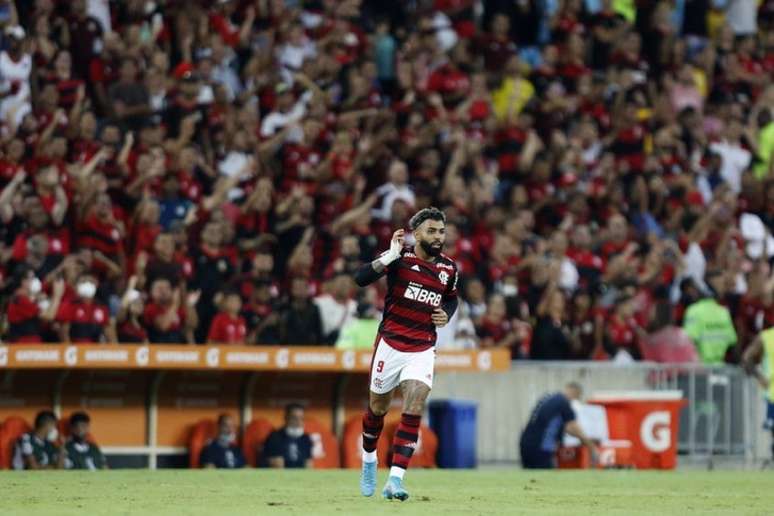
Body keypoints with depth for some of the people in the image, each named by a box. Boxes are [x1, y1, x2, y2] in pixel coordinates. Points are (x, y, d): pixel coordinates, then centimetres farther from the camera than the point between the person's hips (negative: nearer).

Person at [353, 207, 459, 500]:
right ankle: (369, 460, 40)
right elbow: (360, 279, -22)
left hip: (423, 350, 2)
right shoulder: (401, 259, -9)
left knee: (415, 405, -16)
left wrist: (446, 314, 3)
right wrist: (391, 255, -29)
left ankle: (395, 479, -18)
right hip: (390, 344, -2)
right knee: (378, 407, 12)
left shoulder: (449, 269, 4)